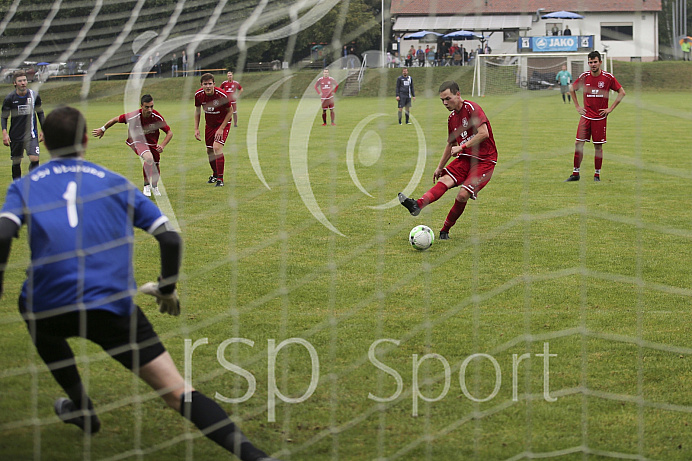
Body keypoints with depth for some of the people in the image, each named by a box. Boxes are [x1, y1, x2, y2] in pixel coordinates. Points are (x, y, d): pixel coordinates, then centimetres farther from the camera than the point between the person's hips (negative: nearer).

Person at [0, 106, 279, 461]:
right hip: (114, 308, 0)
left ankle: (80, 406, 41)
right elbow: (170, 239, 9)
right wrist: (167, 289, 23)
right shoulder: (114, 182, 14)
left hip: (48, 308, 0)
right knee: (177, 393, -2)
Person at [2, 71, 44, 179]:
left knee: (34, 159, -16)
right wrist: (4, 133, -13)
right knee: (16, 162, 7)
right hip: (15, 136, 0)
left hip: (31, 134, 0)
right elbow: (4, 117, 2)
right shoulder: (9, 98, -5)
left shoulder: (34, 95, -1)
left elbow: (40, 113, 13)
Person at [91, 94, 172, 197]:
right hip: (137, 141, -4)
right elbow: (116, 119, -10)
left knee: (156, 167, 8)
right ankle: (146, 186, -12)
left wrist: (162, 146, -28)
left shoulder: (157, 117, -22)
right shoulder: (134, 116, -27)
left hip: (152, 143, 4)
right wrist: (102, 129, 0)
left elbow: (169, 132, -12)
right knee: (149, 158, -31)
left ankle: (154, 186, 42)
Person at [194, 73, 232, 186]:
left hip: (223, 123, -5)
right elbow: (197, 110, 4)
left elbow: (230, 112, -14)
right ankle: (215, 175, 35)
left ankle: (220, 179, -16)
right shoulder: (198, 95, -15)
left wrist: (221, 129, -17)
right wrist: (196, 129, 0)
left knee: (217, 147, -21)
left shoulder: (222, 95, -28)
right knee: (209, 151, 10)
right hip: (209, 124, 5)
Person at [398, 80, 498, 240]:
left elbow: (484, 133, -21)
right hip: (465, 158, 7)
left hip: (484, 160, -7)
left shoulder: (471, 108, -12)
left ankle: (445, 230, -6)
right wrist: (440, 167, 23)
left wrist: (462, 146, -16)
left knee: (463, 195, -20)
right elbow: (451, 144, 27)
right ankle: (417, 205, -41)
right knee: (445, 180, -19)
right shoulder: (452, 118, 14)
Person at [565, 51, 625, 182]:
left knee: (598, 146, 1)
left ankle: (597, 175, 11)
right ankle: (575, 174, 6)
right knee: (578, 143, -3)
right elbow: (572, 89, 17)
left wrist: (610, 109, -4)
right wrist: (577, 106, 10)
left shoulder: (608, 77, -6)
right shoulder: (584, 76, 0)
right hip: (586, 116, 2)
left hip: (600, 117, -2)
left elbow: (622, 92, 1)